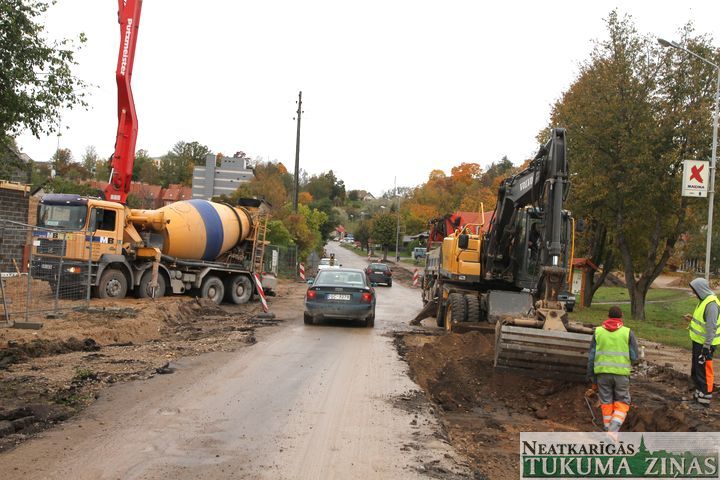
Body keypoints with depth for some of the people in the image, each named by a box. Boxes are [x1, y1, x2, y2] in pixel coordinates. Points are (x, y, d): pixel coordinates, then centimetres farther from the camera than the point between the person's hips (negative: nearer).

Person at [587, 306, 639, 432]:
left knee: (606, 404, 13)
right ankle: (613, 431, -9)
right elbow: (634, 357, -4)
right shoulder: (627, 333, -1)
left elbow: (591, 357, 2)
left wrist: (592, 379, 8)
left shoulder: (598, 332, 4)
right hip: (621, 374, -2)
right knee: (622, 404, 9)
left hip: (603, 373, 2)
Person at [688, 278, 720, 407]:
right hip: (698, 342, 10)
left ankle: (705, 398, 4)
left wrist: (707, 346, -22)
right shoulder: (703, 300, 9)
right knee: (696, 369, 18)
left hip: (705, 344, -10)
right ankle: (699, 393, 30)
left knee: (704, 370, -3)